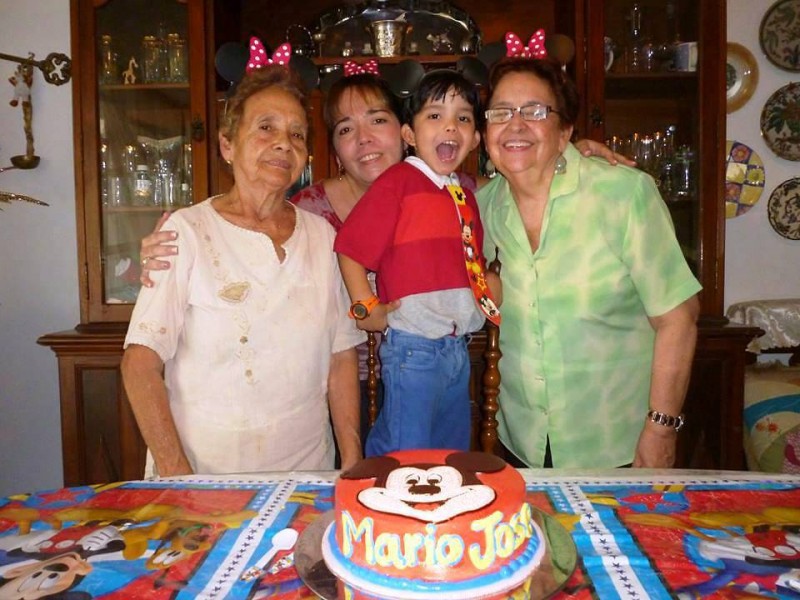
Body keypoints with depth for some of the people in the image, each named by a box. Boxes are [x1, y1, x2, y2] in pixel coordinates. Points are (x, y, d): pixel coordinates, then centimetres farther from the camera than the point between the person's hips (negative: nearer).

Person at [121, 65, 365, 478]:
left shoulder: (323, 237, 6)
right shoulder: (186, 231, -4)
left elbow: (341, 360, 7)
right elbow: (141, 364, -7)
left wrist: (354, 466, 1)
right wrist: (177, 477, -14)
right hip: (205, 473, -2)